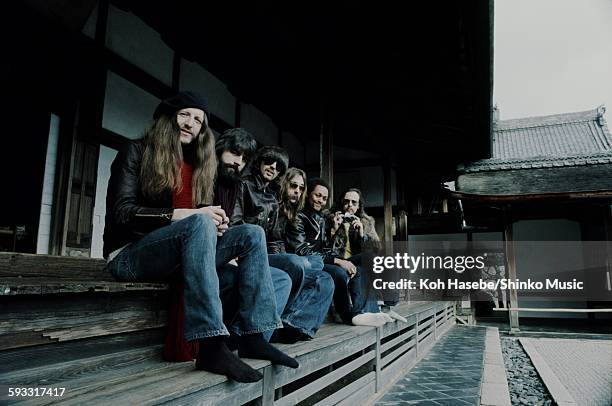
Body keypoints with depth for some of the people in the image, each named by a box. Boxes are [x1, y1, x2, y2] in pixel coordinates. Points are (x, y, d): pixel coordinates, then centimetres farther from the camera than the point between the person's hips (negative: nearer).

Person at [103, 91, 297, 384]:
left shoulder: (197, 165, 17)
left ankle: (252, 337, -21)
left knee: (252, 234, -12)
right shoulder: (137, 153, 0)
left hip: (176, 256, 6)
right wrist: (184, 215, -23)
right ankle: (211, 346, -43)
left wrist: (216, 224, -10)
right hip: (130, 255, -6)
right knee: (199, 223, -35)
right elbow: (122, 212, -13)